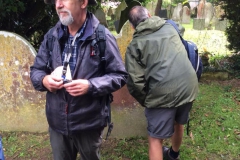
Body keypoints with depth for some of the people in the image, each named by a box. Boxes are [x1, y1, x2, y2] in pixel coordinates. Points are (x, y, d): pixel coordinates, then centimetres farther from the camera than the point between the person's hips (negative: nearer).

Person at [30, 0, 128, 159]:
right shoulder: (52, 35, 1)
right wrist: (44, 80, -15)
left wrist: (90, 86, -24)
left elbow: (120, 76, -9)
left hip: (89, 123, -3)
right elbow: (36, 70, 8)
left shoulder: (102, 37, -12)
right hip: (57, 121, 4)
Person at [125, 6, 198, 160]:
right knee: (178, 124, 29)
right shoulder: (169, 26, 16)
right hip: (189, 85, 6)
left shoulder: (135, 44, 1)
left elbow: (135, 81, -8)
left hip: (163, 93, -6)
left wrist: (145, 100, 8)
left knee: (155, 138, 9)